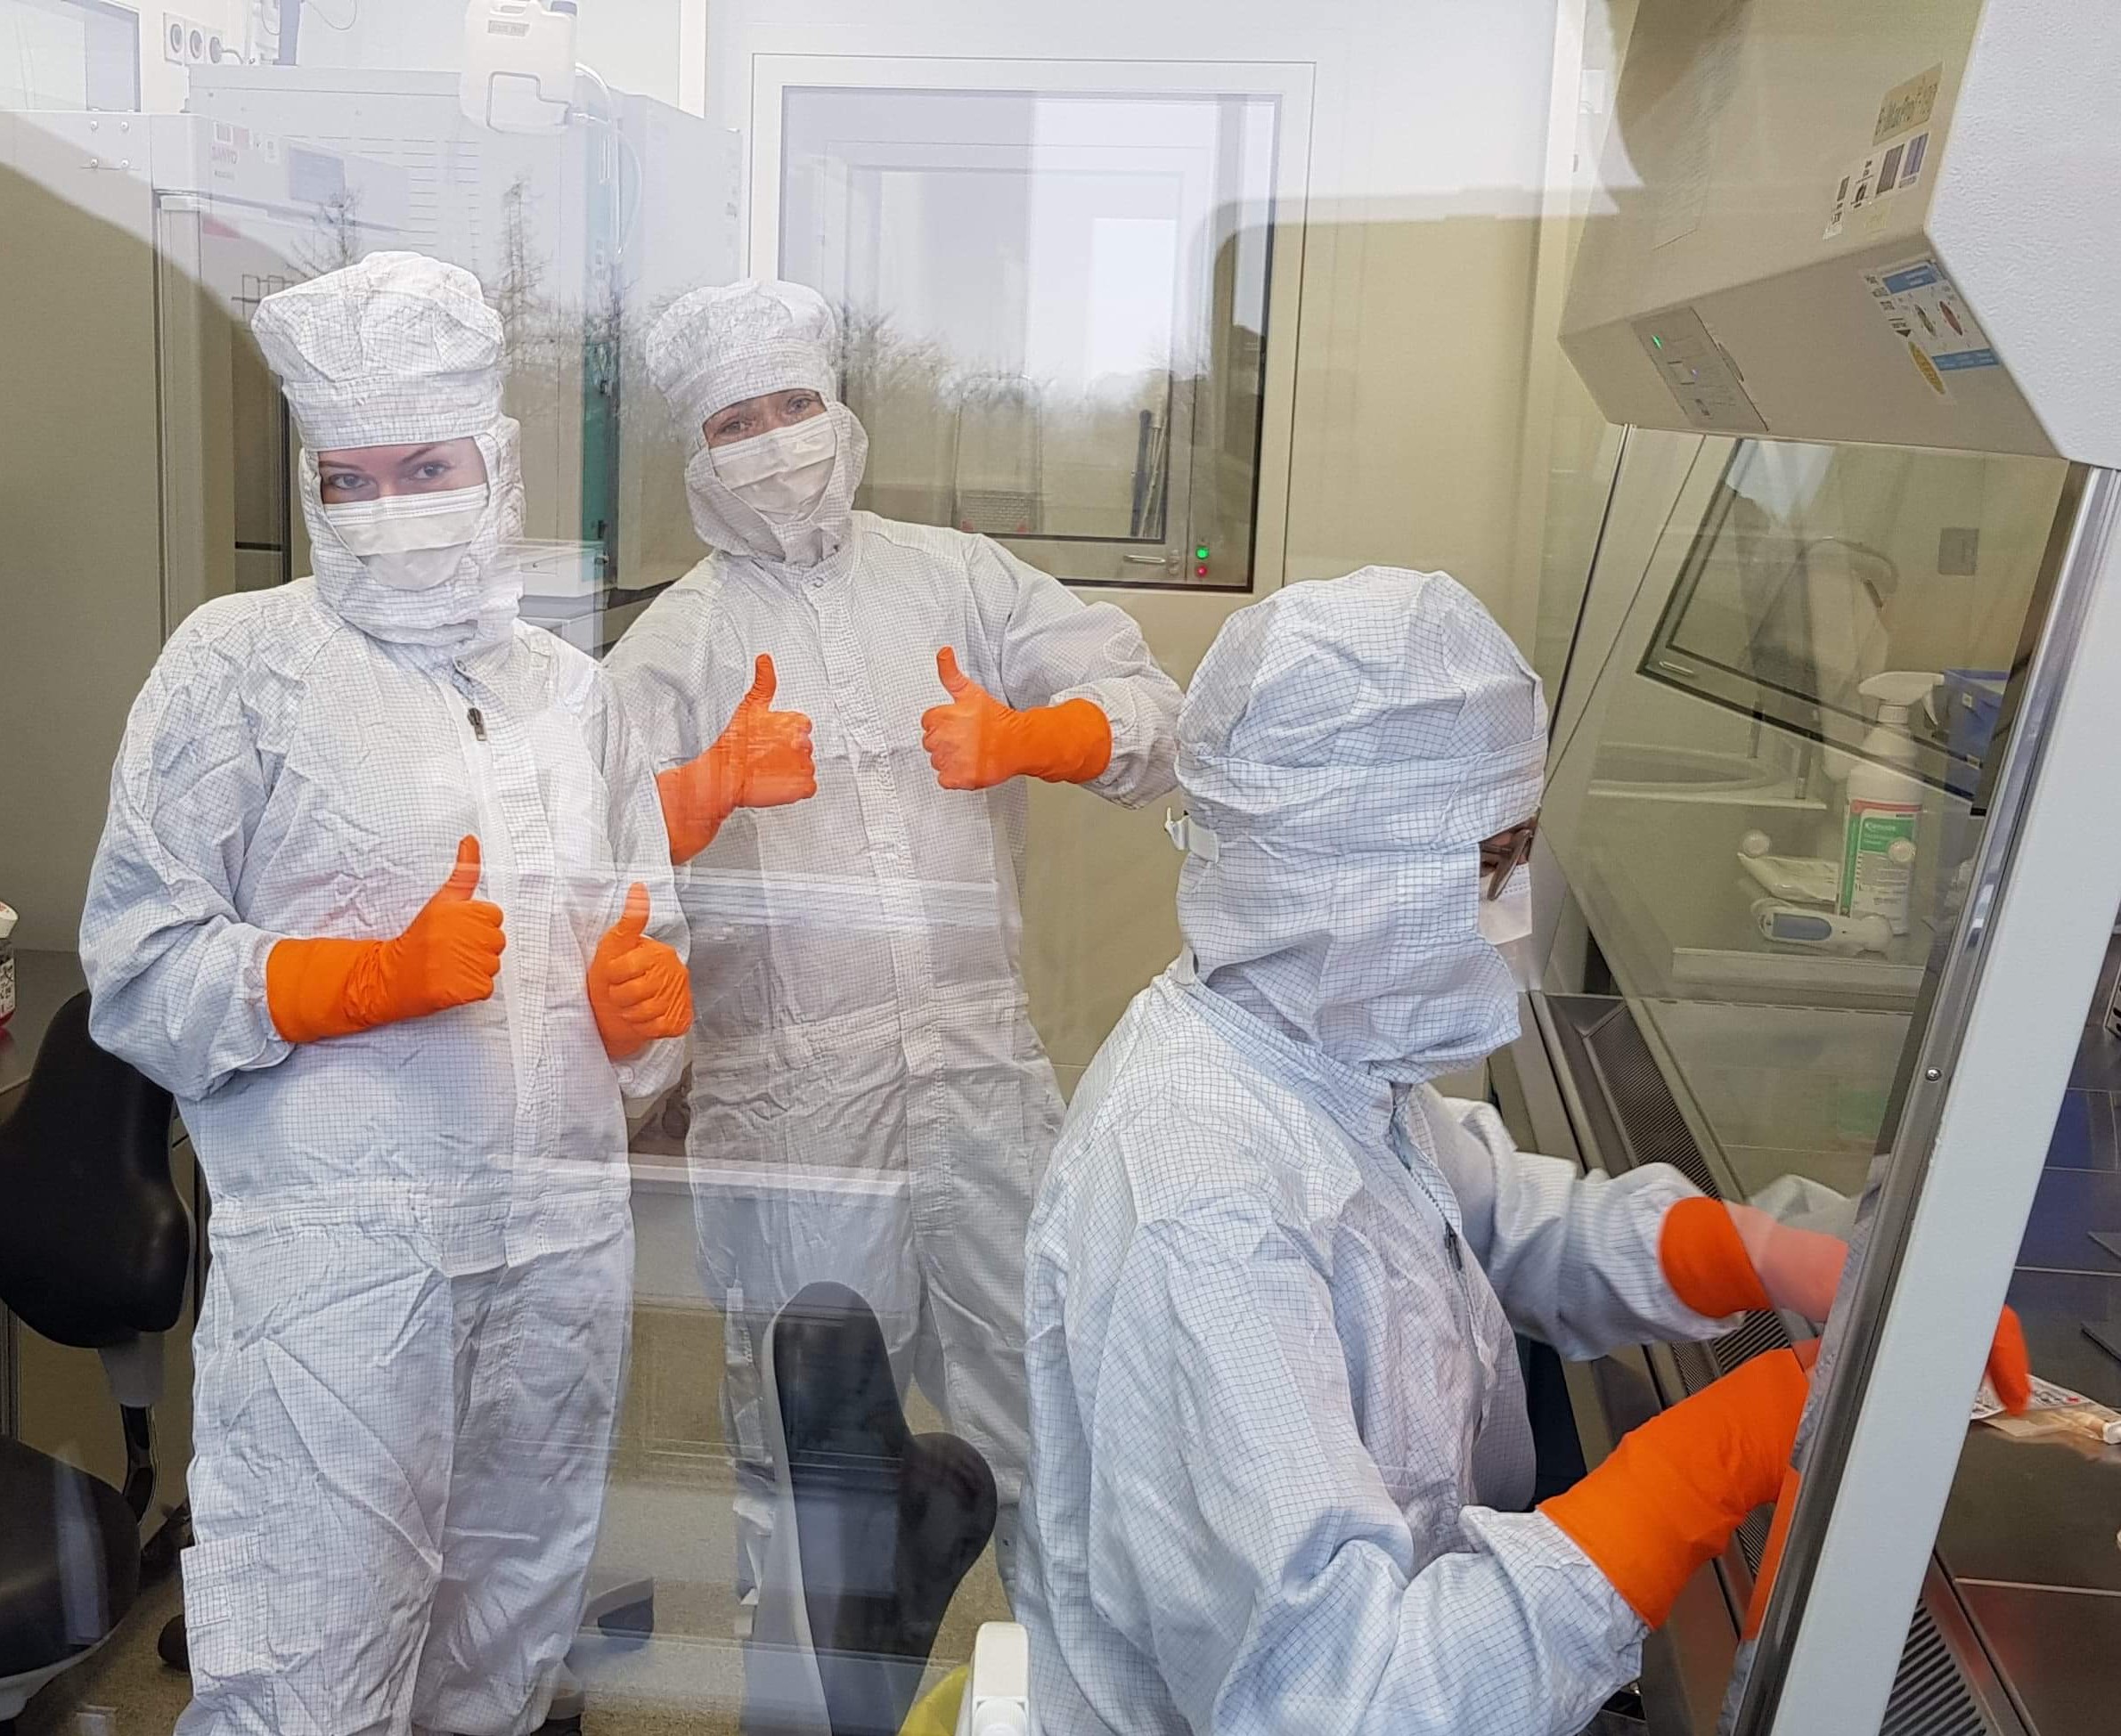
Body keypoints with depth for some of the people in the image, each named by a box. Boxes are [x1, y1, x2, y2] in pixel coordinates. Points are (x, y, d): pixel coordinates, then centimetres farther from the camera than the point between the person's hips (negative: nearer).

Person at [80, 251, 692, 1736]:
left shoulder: (571, 686, 15)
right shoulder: (243, 661, 1)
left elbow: (653, 939, 21)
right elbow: (143, 974, -4)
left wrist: (650, 995, -2)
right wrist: (388, 976, -17)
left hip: (567, 1234, 5)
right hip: (339, 1242, -4)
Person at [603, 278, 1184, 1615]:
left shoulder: (959, 578, 12)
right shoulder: (674, 641, 9)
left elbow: (1152, 711, 5)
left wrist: (1024, 737, -14)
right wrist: (719, 784, -23)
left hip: (986, 1077, 1)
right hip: (789, 1094, -1)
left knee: (1049, 1425, 9)